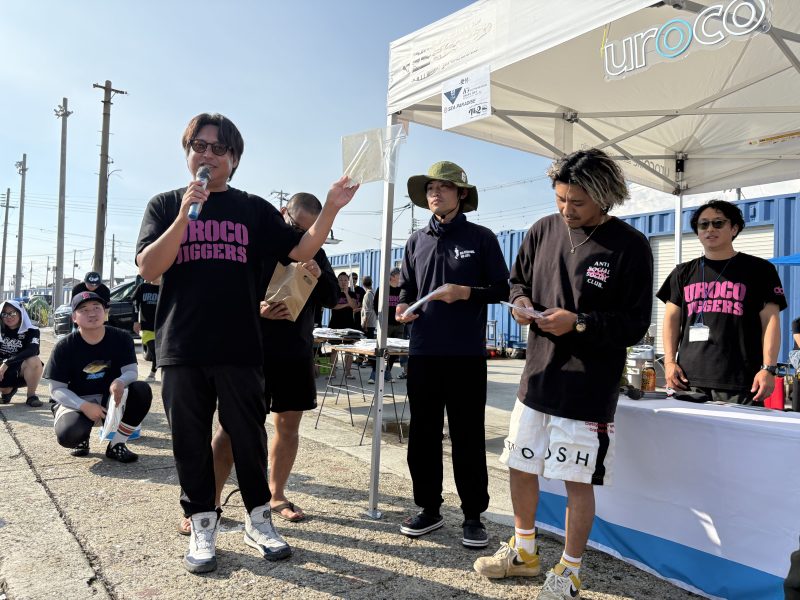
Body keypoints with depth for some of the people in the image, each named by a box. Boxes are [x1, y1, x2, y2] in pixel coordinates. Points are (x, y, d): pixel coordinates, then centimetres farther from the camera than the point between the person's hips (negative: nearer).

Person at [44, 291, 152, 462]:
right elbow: (57, 389, -11)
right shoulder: (65, 346, -13)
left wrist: (120, 382, -37)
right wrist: (84, 406, -29)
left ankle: (116, 445, -13)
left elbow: (131, 371, -11)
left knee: (142, 390, -28)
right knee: (67, 435, -34)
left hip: (111, 399, 2)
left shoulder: (121, 338, -10)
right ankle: (82, 438, 8)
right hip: (75, 401, -2)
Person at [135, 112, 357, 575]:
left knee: (249, 437, 8)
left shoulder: (254, 209, 8)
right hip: (182, 349, 0)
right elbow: (149, 268, -5)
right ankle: (203, 527, 23)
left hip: (240, 347, 0)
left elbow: (301, 250, 1)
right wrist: (185, 214, -16)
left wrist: (330, 209, -13)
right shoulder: (165, 205, 8)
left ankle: (259, 520, 24)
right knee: (192, 442, 8)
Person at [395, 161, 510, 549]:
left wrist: (466, 292, -15)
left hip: (466, 354, -4)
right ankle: (429, 508, 25)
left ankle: (473, 515, 17)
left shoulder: (481, 238, 2)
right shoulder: (417, 241, 13)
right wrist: (402, 307, -4)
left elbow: (501, 288, 1)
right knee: (423, 433, 10)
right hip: (423, 352, 4)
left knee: (467, 436, 3)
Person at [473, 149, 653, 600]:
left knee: (578, 480, 6)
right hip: (539, 375, 6)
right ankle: (524, 552, 39)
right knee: (520, 467, 16)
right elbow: (518, 278, 17)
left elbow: (635, 326, -10)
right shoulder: (544, 230, 2)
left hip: (589, 387, -5)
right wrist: (521, 300, -5)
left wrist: (579, 323, -23)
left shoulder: (630, 246, -11)